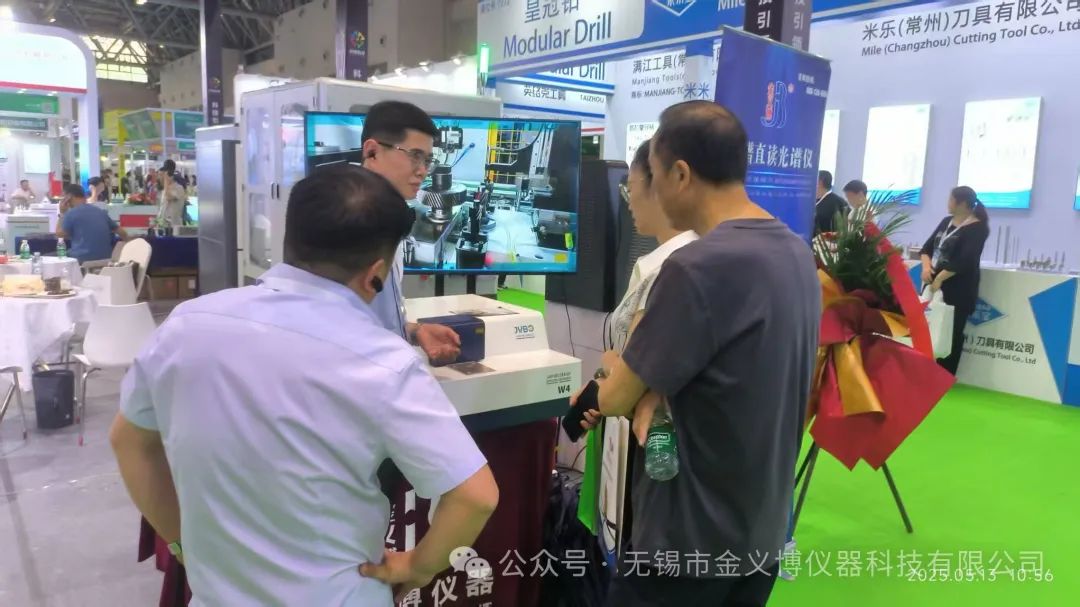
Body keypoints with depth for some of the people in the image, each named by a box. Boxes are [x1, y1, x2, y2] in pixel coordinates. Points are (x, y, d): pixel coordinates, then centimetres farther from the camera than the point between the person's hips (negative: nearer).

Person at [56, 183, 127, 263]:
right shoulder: (101, 212, 10)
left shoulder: (71, 213, -5)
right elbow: (123, 234, 11)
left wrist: (62, 214, 10)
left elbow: (59, 234, 5)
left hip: (82, 259, -5)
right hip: (105, 258, 5)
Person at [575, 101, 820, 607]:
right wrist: (640, 382, 2)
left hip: (694, 536, -8)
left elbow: (617, 400, -16)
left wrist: (609, 384, 5)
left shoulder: (698, 267, -26)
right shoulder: (798, 254, 2)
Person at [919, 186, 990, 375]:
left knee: (950, 336, -1)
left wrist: (940, 278, -21)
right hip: (933, 285, 7)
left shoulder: (977, 228, -8)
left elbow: (964, 261, -19)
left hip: (957, 292, -7)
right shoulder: (946, 222, 13)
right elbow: (927, 247, 11)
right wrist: (926, 265, -9)